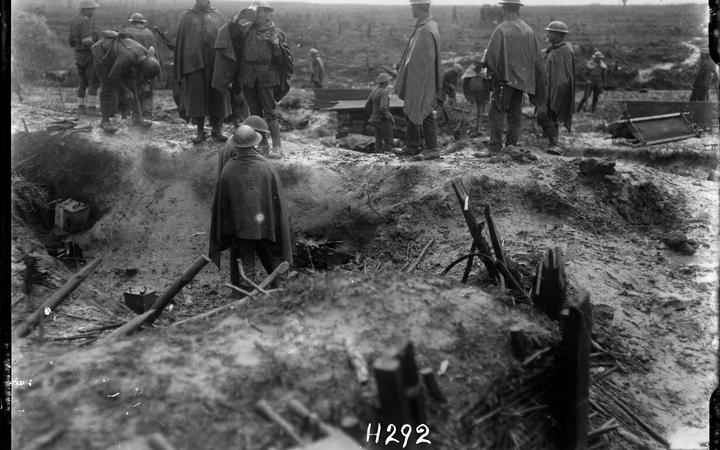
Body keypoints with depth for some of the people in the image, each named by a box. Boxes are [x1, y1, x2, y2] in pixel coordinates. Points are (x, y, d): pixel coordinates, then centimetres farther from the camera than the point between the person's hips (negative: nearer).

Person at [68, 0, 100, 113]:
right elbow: (87, 40, -24)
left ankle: (81, 106, 16)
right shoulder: (84, 21, -17)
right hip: (89, 55, -9)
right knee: (94, 82, -7)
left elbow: (71, 41, 18)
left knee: (83, 82, 15)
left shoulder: (74, 21, 14)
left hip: (79, 56, 9)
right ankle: (92, 107, -12)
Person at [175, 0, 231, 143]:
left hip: (216, 63, 0)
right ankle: (200, 131, 10)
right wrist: (181, 68, 3)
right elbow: (181, 43, 10)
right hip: (194, 63, 0)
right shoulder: (187, 17, 10)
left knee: (218, 98, 1)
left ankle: (217, 130, 11)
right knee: (197, 98, 1)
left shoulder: (217, 16, 10)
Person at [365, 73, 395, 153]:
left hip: (375, 120, 8)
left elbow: (367, 106, 12)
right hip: (384, 121, -8)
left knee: (379, 142, 11)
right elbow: (383, 108, -30)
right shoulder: (384, 92, -19)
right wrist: (389, 117, -15)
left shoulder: (373, 91, 7)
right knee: (388, 143, -2)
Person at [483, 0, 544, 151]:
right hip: (522, 80, 5)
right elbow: (536, 58, 7)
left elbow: (491, 55, -16)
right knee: (515, 115, 13)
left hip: (504, 77, -5)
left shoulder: (501, 29, -13)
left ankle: (496, 145, -4)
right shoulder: (528, 30, 4)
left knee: (497, 113, 0)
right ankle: (512, 145, 15)